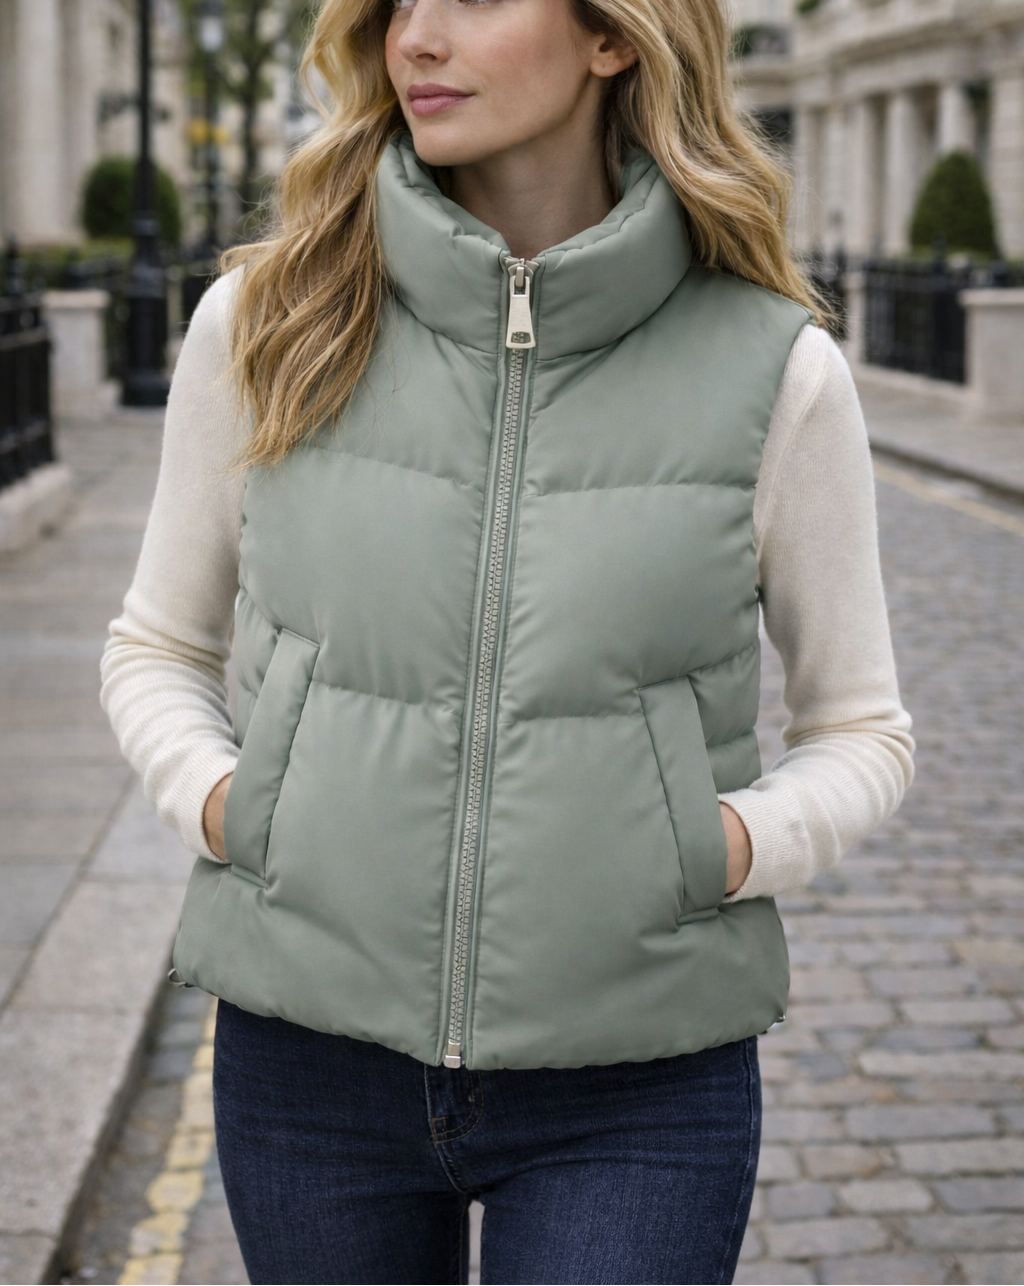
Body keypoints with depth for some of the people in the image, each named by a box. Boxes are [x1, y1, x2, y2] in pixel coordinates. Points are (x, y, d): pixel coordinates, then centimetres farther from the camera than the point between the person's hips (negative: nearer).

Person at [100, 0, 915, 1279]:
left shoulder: (775, 368, -6)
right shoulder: (267, 324, -2)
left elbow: (860, 730, 5)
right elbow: (156, 649, 10)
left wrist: (731, 845, -14)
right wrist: (214, 801, -9)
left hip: (636, 1088, -1)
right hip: (311, 1053, 2)